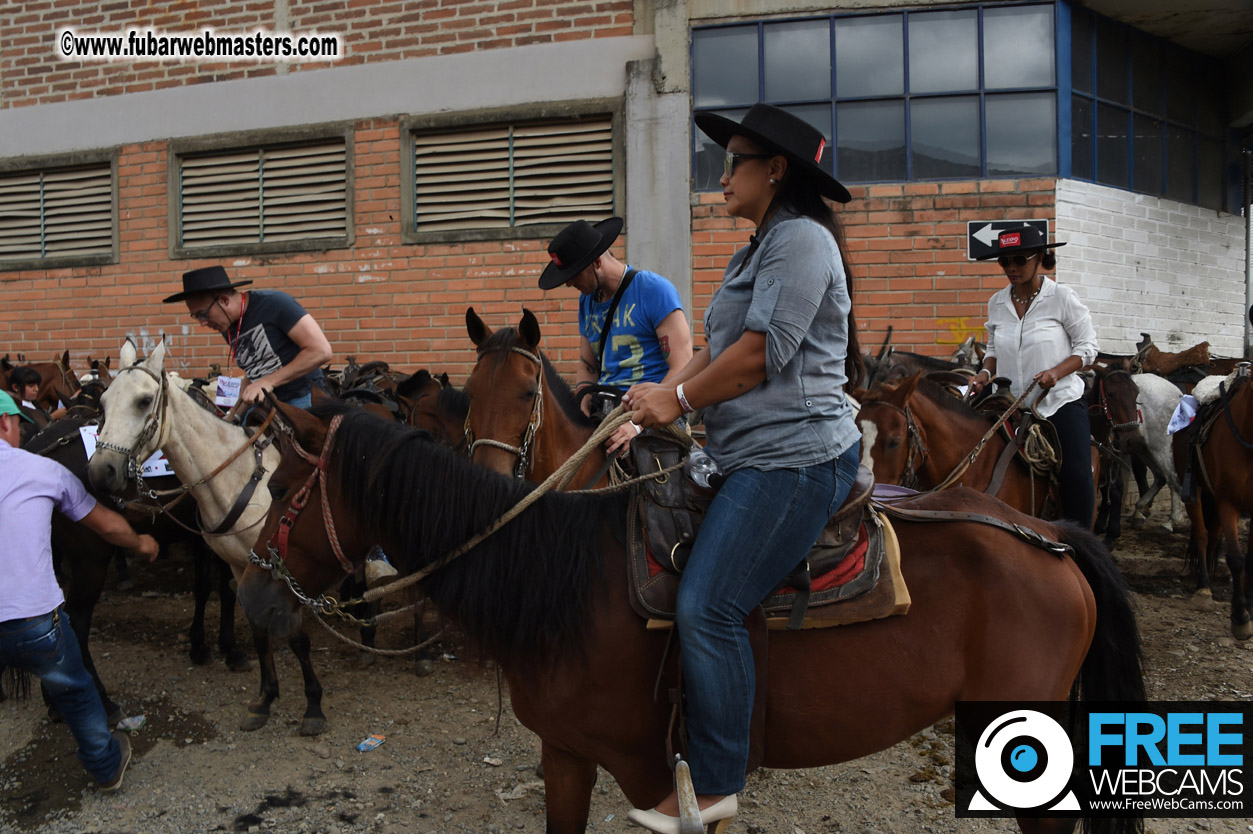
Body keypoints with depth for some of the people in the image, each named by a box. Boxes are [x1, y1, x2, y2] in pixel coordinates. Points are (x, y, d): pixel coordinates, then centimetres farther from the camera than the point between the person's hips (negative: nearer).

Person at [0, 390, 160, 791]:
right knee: (74, 692, 24)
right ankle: (107, 765, 43)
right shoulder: (44, 470, -2)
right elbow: (107, 524, 11)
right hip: (35, 619, -1)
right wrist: (141, 543, 31)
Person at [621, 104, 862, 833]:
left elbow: (761, 353, -18)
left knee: (708, 608, -15)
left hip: (796, 458, -11)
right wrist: (656, 398, 9)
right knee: (700, 602, 11)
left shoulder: (802, 238, -10)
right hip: (756, 458, 11)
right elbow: (719, 351, 21)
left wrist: (678, 401, -7)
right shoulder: (760, 249, 23)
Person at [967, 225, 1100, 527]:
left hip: (1062, 402, -4)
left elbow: (1087, 346, -4)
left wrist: (1057, 372, -20)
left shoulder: (1063, 297, -6)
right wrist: (986, 372, -4)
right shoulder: (997, 303, 6)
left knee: (1076, 479, -7)